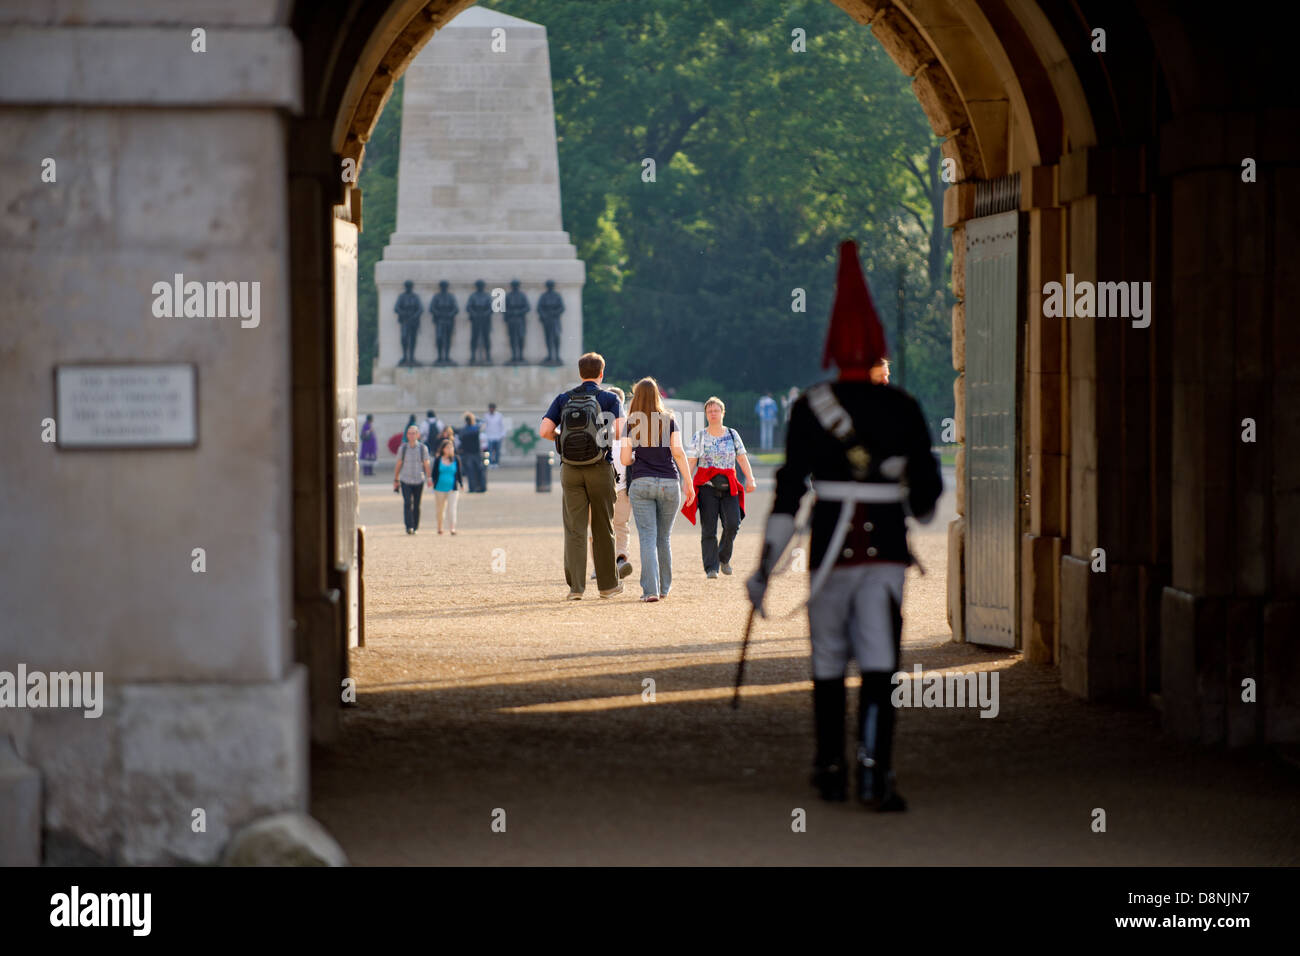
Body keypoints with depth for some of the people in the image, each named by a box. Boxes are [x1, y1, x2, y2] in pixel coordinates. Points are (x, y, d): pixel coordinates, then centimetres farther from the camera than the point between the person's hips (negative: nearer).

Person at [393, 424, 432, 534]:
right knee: (407, 503, -14)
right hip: (405, 480, 0)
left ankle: (415, 527, 15)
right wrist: (395, 480, 8)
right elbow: (398, 465, 9)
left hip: (418, 481, 0)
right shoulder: (403, 448, 4)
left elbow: (426, 464, 2)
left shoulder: (423, 448, 2)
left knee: (416, 505, 5)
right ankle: (409, 527, -20)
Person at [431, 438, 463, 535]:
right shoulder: (438, 460, 1)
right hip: (439, 487, 1)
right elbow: (434, 473, 4)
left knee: (451, 508, -12)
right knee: (440, 509, 11)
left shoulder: (456, 460, 4)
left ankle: (452, 528, -18)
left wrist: (461, 484, -3)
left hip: (452, 488, -1)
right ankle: (439, 527, 27)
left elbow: (458, 474, 9)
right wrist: (431, 481, -13)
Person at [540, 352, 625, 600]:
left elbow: (544, 431, -4)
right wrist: (605, 435, 10)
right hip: (600, 468, -1)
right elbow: (619, 432, -12)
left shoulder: (563, 399, 7)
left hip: (570, 470, 1)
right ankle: (608, 584, 18)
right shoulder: (610, 398, 1)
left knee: (574, 528, 1)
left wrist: (564, 438, 14)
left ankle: (575, 586, -7)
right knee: (603, 527, 10)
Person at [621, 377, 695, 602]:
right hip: (669, 482, 2)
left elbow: (625, 459, -1)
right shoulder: (669, 420, 3)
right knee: (664, 538, 15)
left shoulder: (630, 424, 1)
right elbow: (678, 453, -5)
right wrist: (688, 483, -3)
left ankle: (650, 589, -15)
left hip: (641, 483, -2)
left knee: (647, 537, -4)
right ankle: (664, 588, 25)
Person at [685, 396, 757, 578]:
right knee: (708, 529, -6)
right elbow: (691, 461, -1)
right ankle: (711, 568, -3)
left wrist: (750, 479, -6)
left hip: (729, 486, 2)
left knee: (732, 523, -14)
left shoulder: (732, 434, 12)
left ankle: (724, 558, 9)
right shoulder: (699, 436, 6)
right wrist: (687, 483, -14)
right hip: (707, 486, -2)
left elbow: (742, 458, 7)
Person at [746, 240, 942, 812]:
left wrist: (765, 568, -6)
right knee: (879, 664, -4)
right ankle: (874, 775, -17)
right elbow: (927, 490, 5)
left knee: (829, 664, 15)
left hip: (830, 550, 0)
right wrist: (915, 514, 29)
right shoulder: (903, 409, 1)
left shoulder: (810, 409, -3)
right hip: (887, 549, 0)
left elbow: (789, 491, -8)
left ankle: (830, 772, 24)